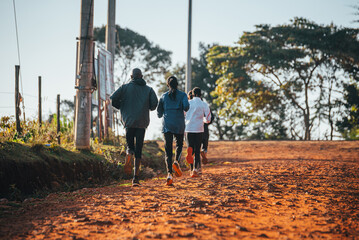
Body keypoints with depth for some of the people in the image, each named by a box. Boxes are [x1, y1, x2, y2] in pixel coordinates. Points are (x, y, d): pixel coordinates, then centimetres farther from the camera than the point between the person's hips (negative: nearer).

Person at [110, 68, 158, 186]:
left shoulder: (125, 87, 5)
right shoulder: (149, 89, 7)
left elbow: (113, 99, -4)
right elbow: (154, 103, -6)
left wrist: (122, 107, 13)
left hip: (128, 120, 0)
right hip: (142, 123, 0)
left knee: (130, 145, 17)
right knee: (139, 149, 5)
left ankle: (129, 154, -21)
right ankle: (136, 176, -6)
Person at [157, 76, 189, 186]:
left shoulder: (164, 96, 7)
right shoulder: (182, 95, 2)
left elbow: (159, 112, 12)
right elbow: (186, 106, -14)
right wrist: (185, 109, 9)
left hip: (166, 125, 1)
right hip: (179, 125, -1)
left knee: (168, 150, 0)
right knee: (179, 145, 21)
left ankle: (169, 173, -16)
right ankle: (176, 161, -8)